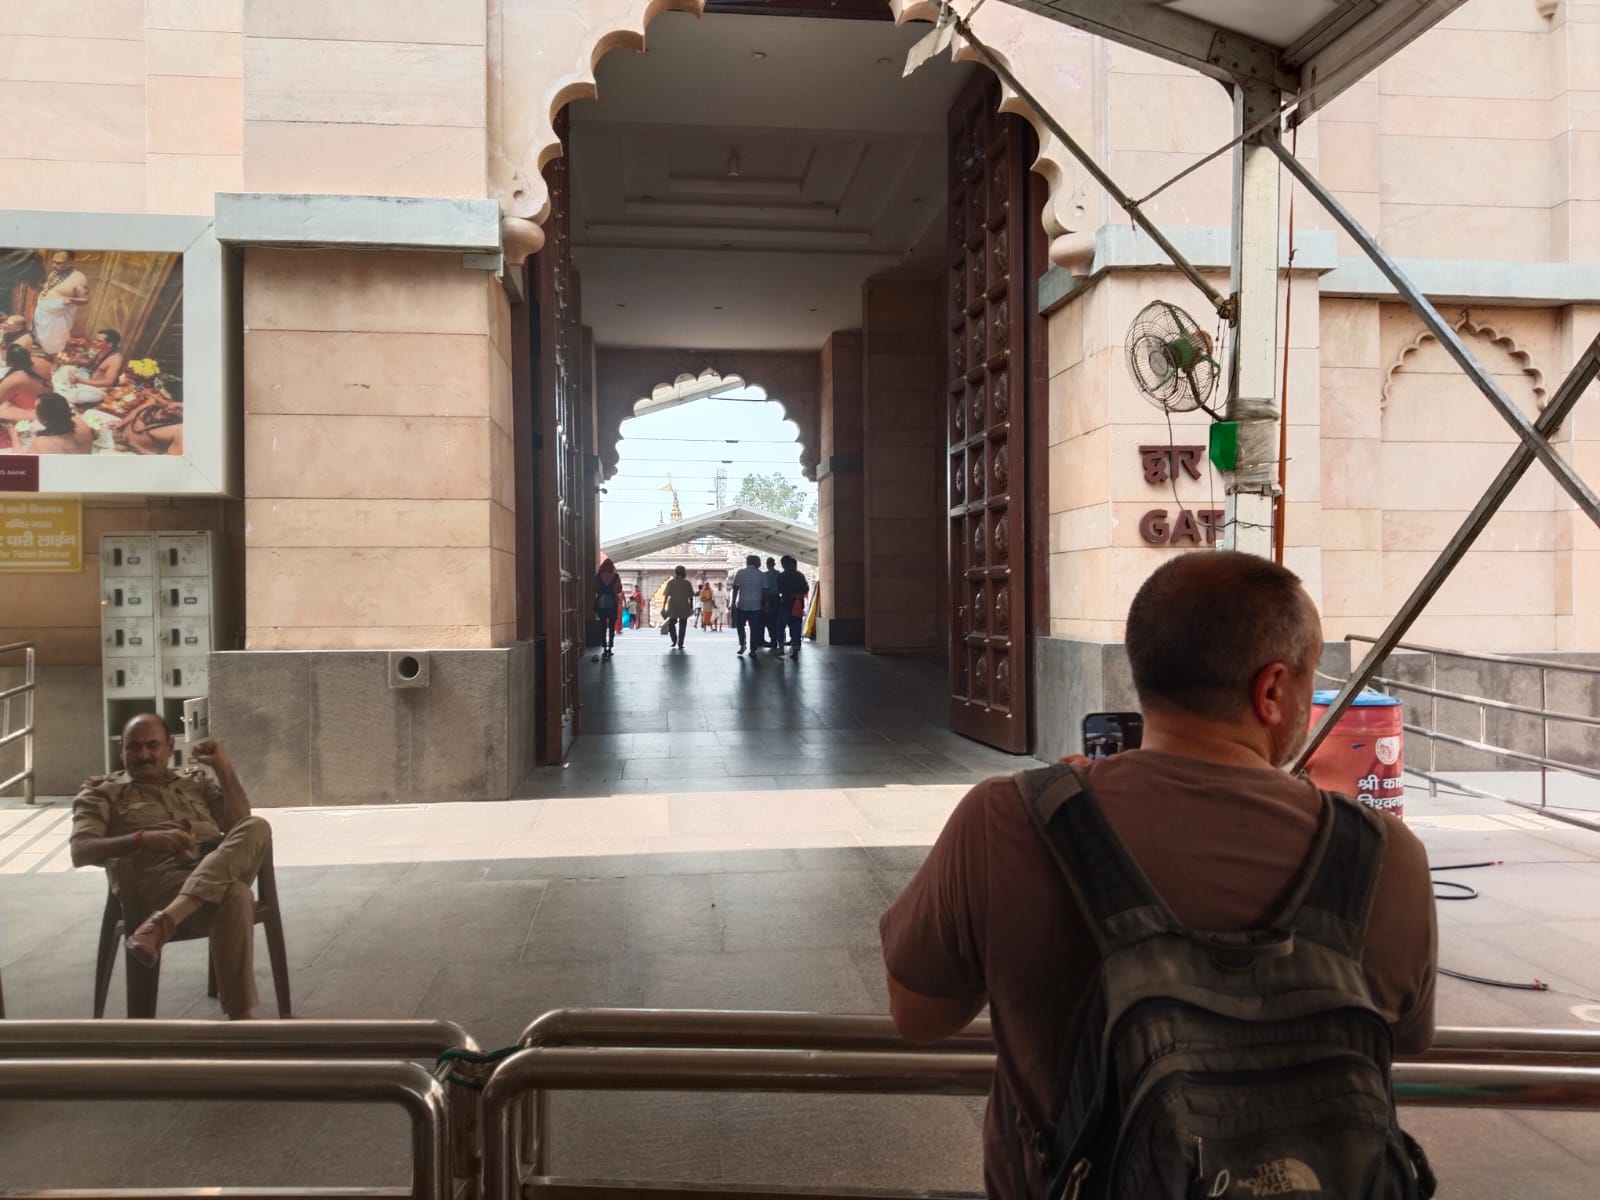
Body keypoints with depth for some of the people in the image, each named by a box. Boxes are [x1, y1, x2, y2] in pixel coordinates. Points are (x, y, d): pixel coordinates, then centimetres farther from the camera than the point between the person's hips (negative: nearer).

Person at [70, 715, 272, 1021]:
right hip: (161, 877, -4)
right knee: (235, 897, -37)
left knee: (256, 828, -31)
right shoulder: (102, 791, 17)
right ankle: (240, 1017, -34)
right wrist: (142, 838, -16)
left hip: (221, 872, 4)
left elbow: (239, 823, 14)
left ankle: (162, 922, -40)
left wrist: (223, 768, 6)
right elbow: (80, 852, 0)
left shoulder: (196, 779, 28)